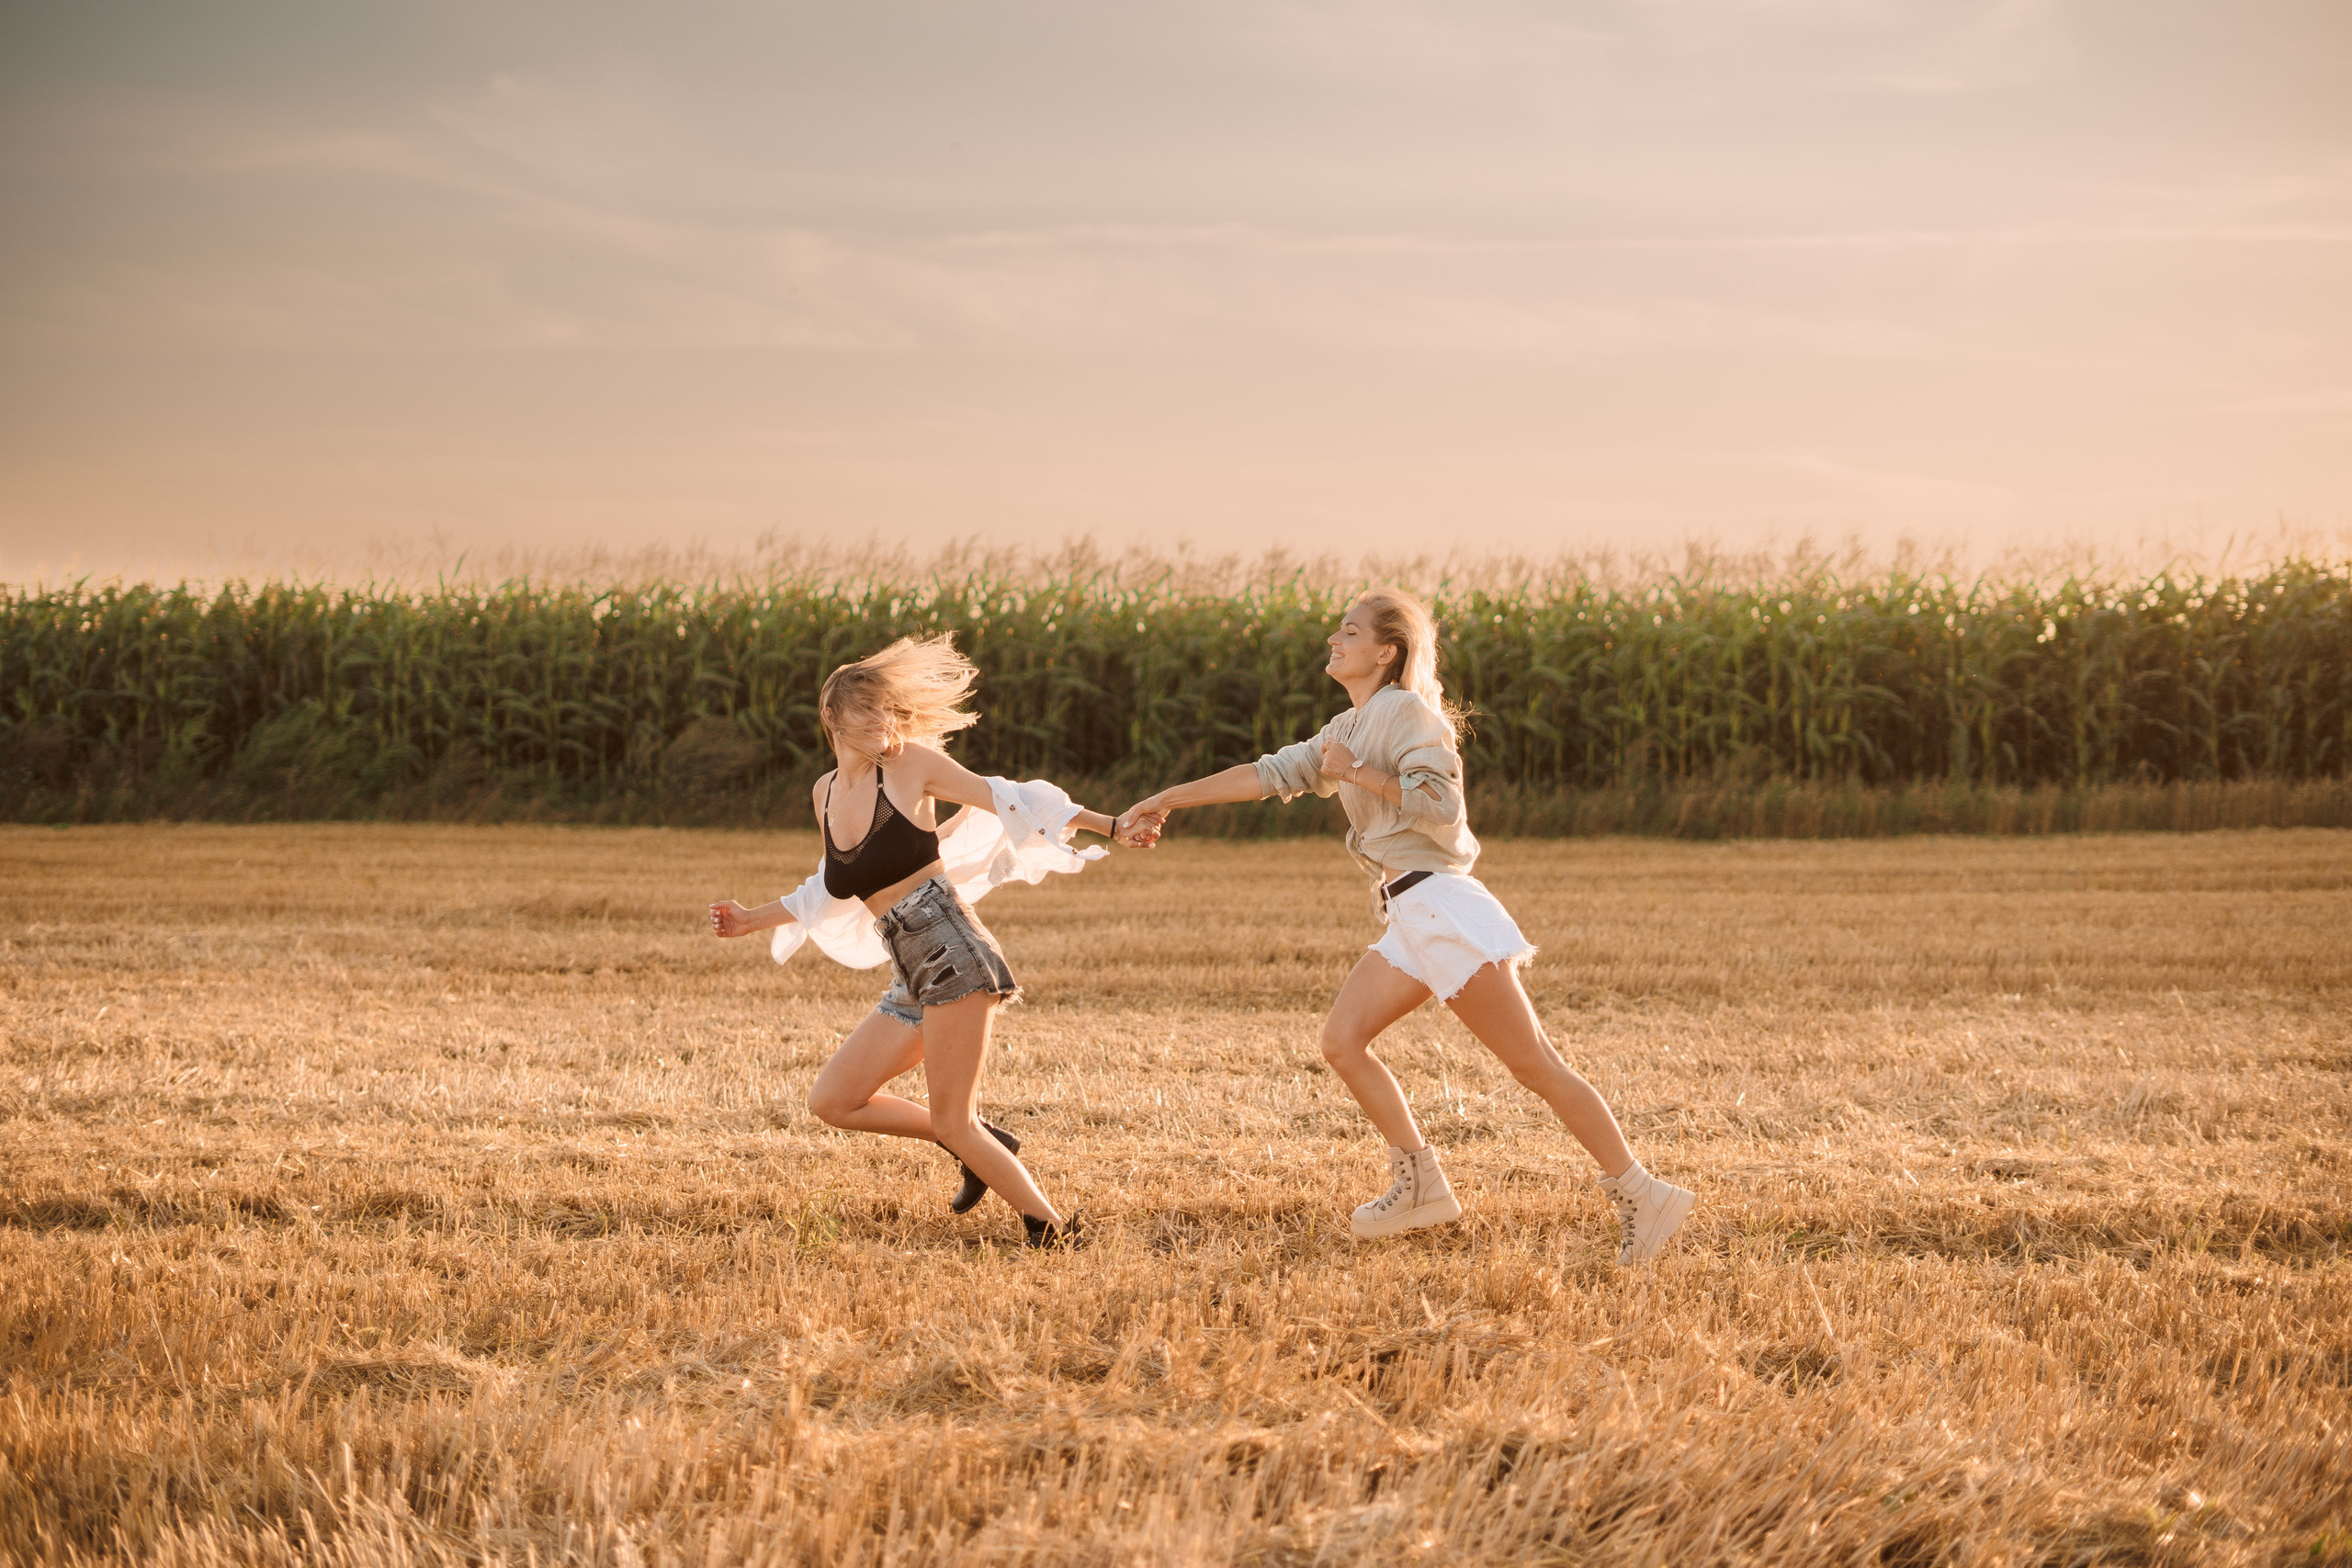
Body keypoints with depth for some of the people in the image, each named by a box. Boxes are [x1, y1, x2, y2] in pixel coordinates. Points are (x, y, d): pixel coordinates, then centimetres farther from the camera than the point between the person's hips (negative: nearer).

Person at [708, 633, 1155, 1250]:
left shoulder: (911, 764, -1)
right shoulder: (826, 794, 16)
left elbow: (1006, 801, 2)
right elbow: (833, 891, 30)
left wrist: (1110, 826, 0)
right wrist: (752, 921, 35)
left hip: (951, 949, -7)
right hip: (909, 979, 7)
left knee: (952, 1123, -11)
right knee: (830, 1101, 6)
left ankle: (1054, 1230, 0)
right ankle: (985, 1148, 15)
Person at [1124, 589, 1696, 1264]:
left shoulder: (1406, 710, -6)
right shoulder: (1351, 727, 21)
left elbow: (1442, 804, -16)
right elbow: (1271, 774, 22)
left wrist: (1359, 773, -13)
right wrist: (1172, 798, 21)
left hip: (1443, 905, -10)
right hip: (1409, 919, 10)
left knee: (1534, 1065, -10)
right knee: (1342, 1040, 5)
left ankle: (1640, 1196, -9)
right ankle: (1421, 1185, 11)